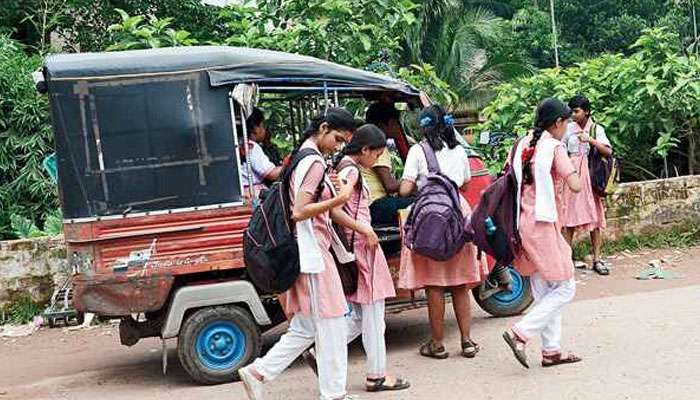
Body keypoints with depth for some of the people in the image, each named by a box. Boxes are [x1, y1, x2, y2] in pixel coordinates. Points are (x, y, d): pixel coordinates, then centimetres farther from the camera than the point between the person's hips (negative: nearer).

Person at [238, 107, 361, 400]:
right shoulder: (315, 162, -14)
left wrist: (331, 189, 9)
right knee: (331, 325, 0)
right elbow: (299, 212, -21)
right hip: (312, 252, -10)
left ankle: (257, 372, 16)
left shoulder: (304, 156, 16)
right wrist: (340, 198, -25)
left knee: (304, 328, 13)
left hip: (306, 252, 10)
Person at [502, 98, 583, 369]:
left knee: (544, 292, 13)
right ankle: (520, 334, -7)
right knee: (564, 288, 1)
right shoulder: (554, 147, -10)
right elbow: (575, 186, -18)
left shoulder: (523, 145, 11)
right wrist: (570, 171, 2)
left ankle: (551, 351, 18)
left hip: (524, 223, 8)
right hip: (544, 225, -8)